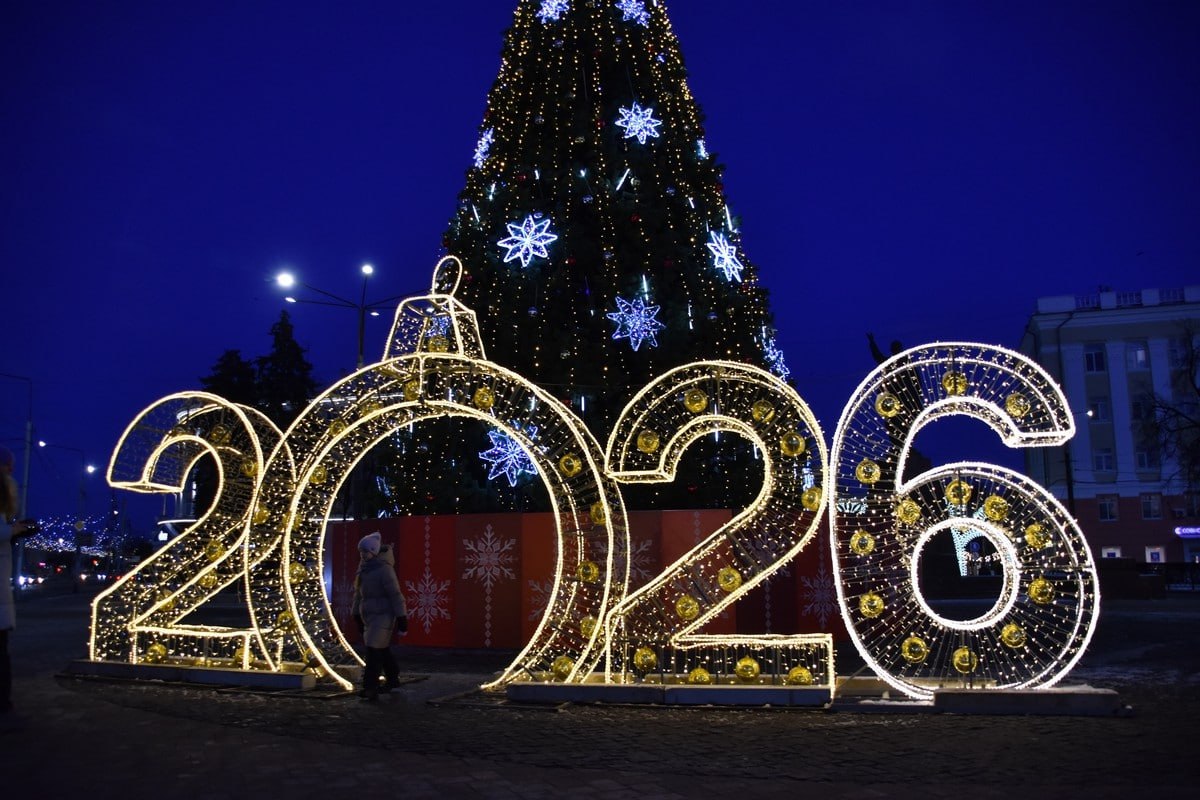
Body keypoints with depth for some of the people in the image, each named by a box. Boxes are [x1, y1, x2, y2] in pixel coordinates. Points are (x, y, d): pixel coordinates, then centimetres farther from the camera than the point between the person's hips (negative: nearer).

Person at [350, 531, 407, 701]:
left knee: (373, 650, -14)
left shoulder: (384, 569, -16)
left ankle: (371, 689, -12)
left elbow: (395, 595, -17)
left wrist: (402, 619, -17)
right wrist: (357, 615, 19)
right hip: (369, 615, 8)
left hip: (383, 615, -8)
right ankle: (392, 679, 36)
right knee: (382, 650, 19)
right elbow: (359, 593, 18)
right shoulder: (363, 568, 9)